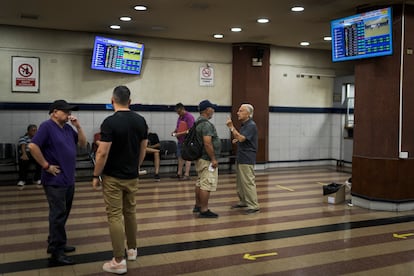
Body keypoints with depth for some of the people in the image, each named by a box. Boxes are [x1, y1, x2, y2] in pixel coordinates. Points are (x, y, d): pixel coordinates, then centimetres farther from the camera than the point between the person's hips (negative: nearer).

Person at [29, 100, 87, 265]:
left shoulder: (68, 128, 11)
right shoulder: (47, 126, -11)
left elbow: (83, 144, 13)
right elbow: (33, 146, -20)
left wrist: (78, 127, 1)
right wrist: (46, 166, -17)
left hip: (69, 179, 8)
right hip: (55, 180, -8)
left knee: (63, 214, 16)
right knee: (58, 215, -4)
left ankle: (54, 244, 29)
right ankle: (56, 252, 5)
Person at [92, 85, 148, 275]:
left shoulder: (110, 122, -18)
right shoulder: (141, 121, 1)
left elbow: (102, 153, -19)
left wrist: (96, 176, -7)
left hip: (113, 177, -6)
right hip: (132, 176, 6)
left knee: (115, 216, -1)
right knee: (130, 212, 20)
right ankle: (132, 249, 33)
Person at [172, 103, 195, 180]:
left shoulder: (189, 117, -14)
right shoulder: (180, 117, 12)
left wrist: (179, 134, -22)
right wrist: (174, 132, 3)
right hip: (180, 140, 9)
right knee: (180, 156, 14)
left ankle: (186, 175, 0)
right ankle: (179, 173, 23)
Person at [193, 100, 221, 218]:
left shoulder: (198, 123, 13)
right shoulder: (206, 124, -19)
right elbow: (207, 143, -26)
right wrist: (213, 159, -20)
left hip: (200, 158, 11)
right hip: (207, 159, -11)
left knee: (200, 183, 17)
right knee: (207, 185, -7)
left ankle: (198, 206, 27)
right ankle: (204, 210, -3)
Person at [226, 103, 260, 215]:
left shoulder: (251, 125, -15)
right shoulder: (243, 125, 14)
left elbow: (241, 138, -26)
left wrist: (231, 127, -25)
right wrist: (236, 140, 7)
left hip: (247, 159, -10)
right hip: (240, 158, 10)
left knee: (248, 182, -8)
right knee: (240, 182, 15)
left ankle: (254, 206, -3)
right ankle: (243, 201, 25)